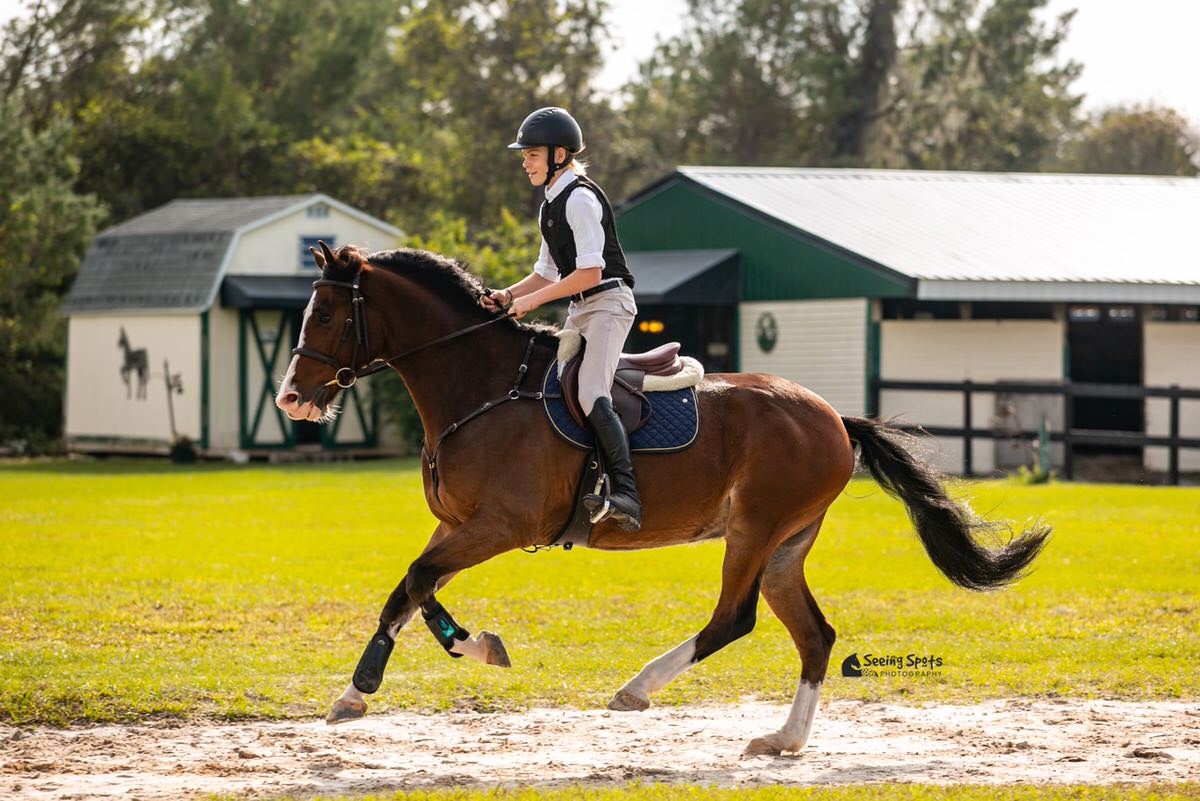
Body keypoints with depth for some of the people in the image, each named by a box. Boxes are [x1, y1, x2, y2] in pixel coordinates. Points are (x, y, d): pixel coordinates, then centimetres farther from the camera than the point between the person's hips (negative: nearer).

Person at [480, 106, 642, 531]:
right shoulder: (551, 206, 17)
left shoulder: (580, 198, -13)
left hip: (608, 302, -10)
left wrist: (534, 300, -16)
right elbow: (547, 273, 22)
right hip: (579, 311, 10)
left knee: (591, 393, -26)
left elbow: (590, 272, -19)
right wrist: (509, 295, 5)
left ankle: (626, 494, -34)